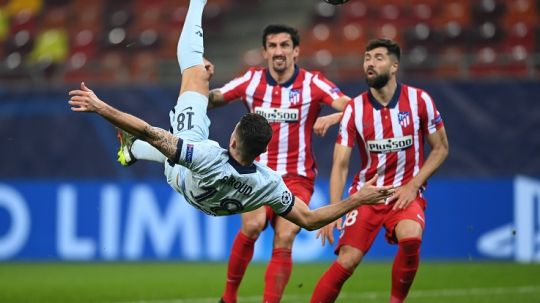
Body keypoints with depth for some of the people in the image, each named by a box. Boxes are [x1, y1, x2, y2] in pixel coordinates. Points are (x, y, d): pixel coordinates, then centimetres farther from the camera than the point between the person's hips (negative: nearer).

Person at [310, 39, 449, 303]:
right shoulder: (354, 109, -5)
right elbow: (340, 164, -6)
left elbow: (440, 148, 3)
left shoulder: (419, 100, -6)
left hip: (406, 192, -1)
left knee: (410, 238, -31)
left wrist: (413, 186, -9)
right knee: (347, 260, -14)